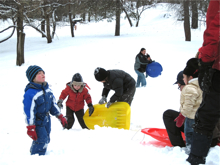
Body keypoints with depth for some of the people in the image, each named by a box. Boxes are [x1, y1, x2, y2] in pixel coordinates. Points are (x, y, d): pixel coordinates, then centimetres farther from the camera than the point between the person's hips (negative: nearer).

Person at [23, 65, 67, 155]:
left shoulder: (47, 89, 0)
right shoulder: (30, 93, -25)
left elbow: (53, 104, 11)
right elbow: (29, 112, -23)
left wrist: (61, 117, 11)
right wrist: (30, 129, -22)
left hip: (46, 120, 8)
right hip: (37, 121, -8)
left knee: (46, 140, 15)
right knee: (41, 140, -10)